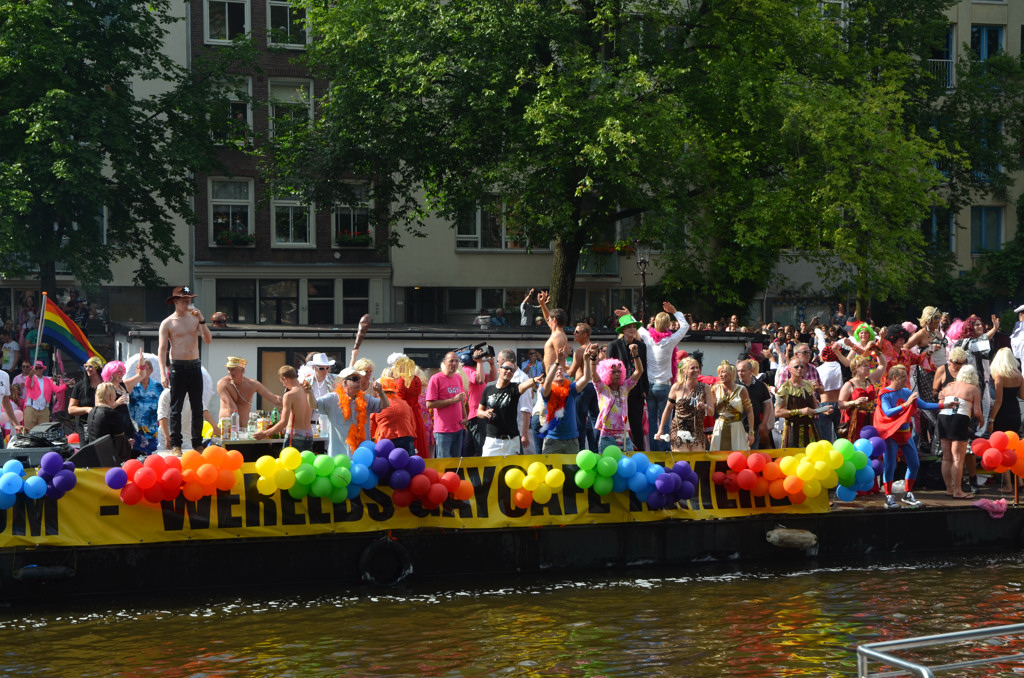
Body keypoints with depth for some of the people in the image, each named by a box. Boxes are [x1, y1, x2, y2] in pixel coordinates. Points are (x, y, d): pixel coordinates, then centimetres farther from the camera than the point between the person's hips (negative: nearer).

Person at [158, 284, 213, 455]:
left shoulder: (195, 318, 10)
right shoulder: (167, 323, 0)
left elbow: (208, 340, 1)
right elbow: (162, 349, -4)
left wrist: (201, 320, -11)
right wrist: (163, 373, -13)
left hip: (195, 366, 3)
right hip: (177, 366, -3)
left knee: (197, 407, 4)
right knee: (176, 408, -3)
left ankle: (198, 443, 11)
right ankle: (175, 445, 0)